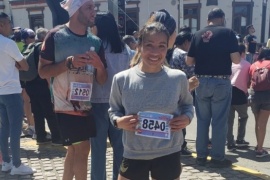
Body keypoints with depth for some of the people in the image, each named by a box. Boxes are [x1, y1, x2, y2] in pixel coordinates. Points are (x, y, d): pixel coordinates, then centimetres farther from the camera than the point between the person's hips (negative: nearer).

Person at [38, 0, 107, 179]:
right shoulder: (56, 36, -9)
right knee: (82, 149, -4)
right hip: (66, 106, -6)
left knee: (74, 150, 16)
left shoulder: (96, 42, 4)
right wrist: (69, 63, -22)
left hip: (86, 106, 6)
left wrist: (99, 65, -17)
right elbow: (42, 71, -9)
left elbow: (102, 80, 4)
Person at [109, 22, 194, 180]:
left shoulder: (178, 78, -7)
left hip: (169, 155, 1)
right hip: (134, 155, 0)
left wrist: (187, 117, -10)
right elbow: (114, 110, 6)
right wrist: (118, 121, -15)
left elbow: (187, 104, 11)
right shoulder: (122, 79, -8)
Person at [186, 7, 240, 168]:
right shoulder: (228, 32, -5)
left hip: (201, 82, 4)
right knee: (219, 121, 4)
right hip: (221, 82, -3)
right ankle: (218, 158, 10)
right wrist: (225, 56, 10)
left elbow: (189, 61, 5)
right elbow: (236, 59, -10)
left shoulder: (198, 35, 5)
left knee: (202, 120, 12)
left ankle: (201, 156, 18)